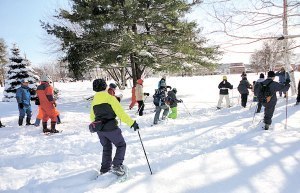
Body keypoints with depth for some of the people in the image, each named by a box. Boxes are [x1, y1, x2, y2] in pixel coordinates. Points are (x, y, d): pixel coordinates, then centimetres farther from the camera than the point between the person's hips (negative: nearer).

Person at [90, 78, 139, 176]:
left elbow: (92, 117, 21)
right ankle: (117, 165, -3)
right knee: (121, 145, 11)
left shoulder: (94, 101, 11)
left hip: (99, 129, 6)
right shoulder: (110, 97, -8)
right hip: (110, 128, -6)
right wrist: (132, 123, -13)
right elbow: (121, 113, -15)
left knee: (107, 148, 22)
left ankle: (104, 169, 26)